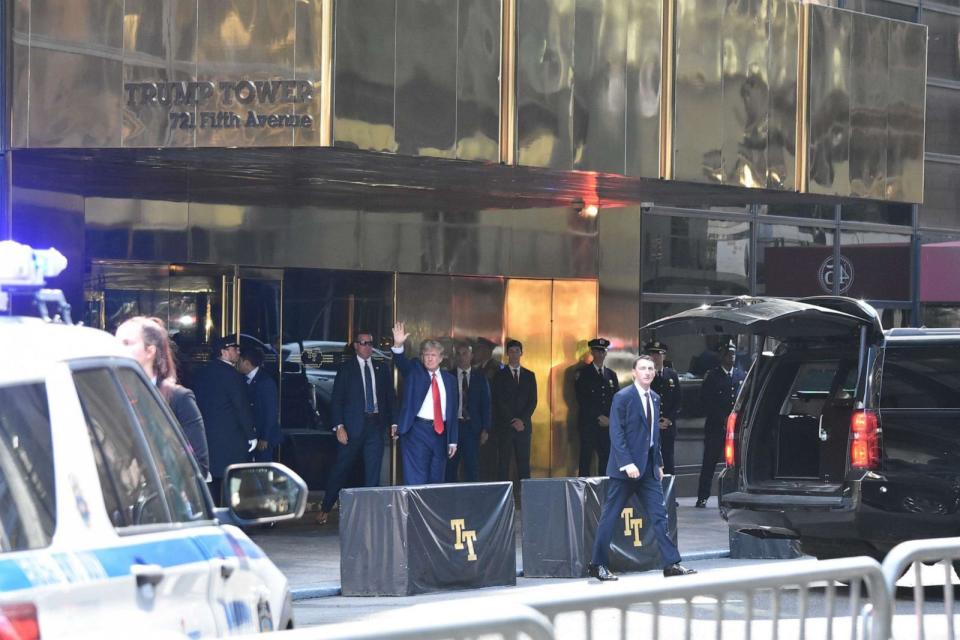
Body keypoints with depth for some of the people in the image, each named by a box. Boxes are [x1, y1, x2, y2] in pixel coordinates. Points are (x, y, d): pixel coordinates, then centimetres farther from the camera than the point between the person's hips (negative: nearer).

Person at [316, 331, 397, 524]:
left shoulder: (382, 368, 12)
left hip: (376, 425, 3)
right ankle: (324, 509, 13)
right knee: (341, 470, 1)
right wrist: (339, 426, -12)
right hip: (353, 426, -3)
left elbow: (390, 397, 13)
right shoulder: (346, 368, 1)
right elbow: (336, 399, -2)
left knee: (373, 473, 2)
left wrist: (392, 422, 2)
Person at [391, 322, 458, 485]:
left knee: (436, 481, 9)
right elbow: (402, 363, -17)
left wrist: (453, 440, 7)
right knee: (416, 482, -9)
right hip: (417, 431, -4)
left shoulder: (449, 379, 12)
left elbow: (453, 411, 11)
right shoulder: (414, 371, 5)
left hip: (440, 433, 4)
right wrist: (398, 345, -37)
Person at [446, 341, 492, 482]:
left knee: (472, 467, -3)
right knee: (450, 468, 2)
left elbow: (486, 404, 6)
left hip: (472, 427, 0)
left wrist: (485, 429, -2)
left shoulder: (479, 377, 7)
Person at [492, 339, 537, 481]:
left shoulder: (529, 376, 13)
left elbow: (533, 401, 7)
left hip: (523, 425, 2)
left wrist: (522, 420, -7)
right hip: (504, 426, -2)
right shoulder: (500, 375, 5)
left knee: (524, 462, -1)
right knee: (503, 462, -5)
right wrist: (512, 421, -10)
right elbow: (498, 401, -2)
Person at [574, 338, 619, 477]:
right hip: (588, 423, -4)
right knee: (586, 457, -6)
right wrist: (599, 417, -11)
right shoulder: (583, 373, 2)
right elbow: (582, 400, -6)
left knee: (606, 457, -1)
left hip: (608, 423, 4)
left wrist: (610, 418, -2)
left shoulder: (611, 375, 17)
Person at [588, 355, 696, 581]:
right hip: (625, 468, -7)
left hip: (648, 468, 7)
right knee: (610, 517, 1)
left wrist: (659, 463, 15)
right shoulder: (623, 397, -10)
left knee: (659, 515, 1)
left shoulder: (654, 398, 12)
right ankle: (598, 565, 8)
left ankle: (671, 564, 0)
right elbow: (616, 433, -14)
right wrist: (626, 463, -21)